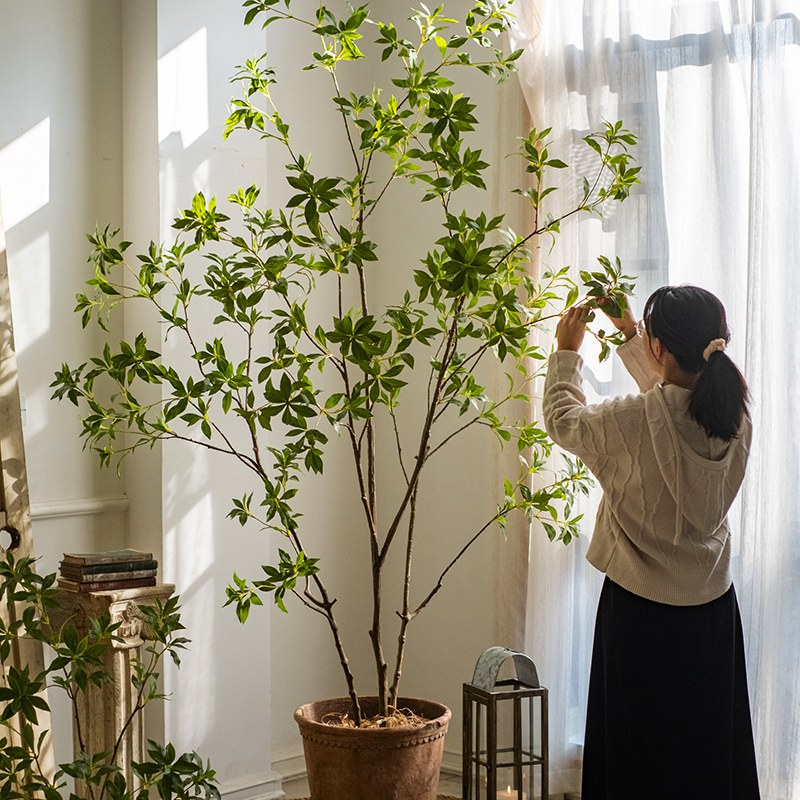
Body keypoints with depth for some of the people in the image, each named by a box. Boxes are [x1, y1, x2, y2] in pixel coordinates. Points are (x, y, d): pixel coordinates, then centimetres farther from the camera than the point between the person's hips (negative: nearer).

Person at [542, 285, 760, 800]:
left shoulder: (633, 422, -23)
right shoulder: (736, 418, -7)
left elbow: (564, 420, -1)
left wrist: (567, 352, 13)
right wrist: (629, 336, 24)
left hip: (640, 609, -5)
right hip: (713, 604, 5)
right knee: (710, 750, 16)